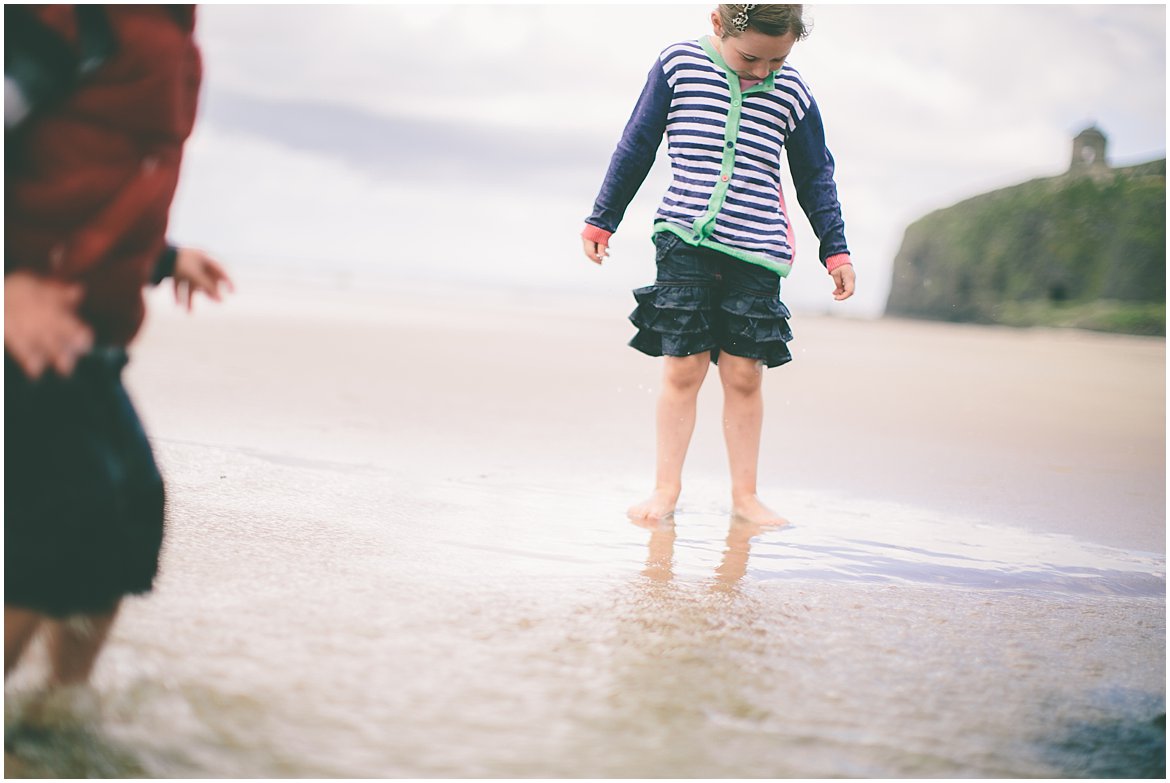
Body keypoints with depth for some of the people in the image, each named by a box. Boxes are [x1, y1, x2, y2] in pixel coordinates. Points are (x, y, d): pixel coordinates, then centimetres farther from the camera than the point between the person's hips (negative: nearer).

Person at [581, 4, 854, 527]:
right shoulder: (678, 65, -1)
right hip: (685, 240, -1)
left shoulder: (792, 94, 3)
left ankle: (744, 494, 9)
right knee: (682, 368, -4)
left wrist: (835, 249, 13)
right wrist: (602, 220, 11)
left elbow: (815, 178, 14)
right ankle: (666, 487, 6)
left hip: (756, 251, 1)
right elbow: (637, 147, 8)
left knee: (744, 376, 0)